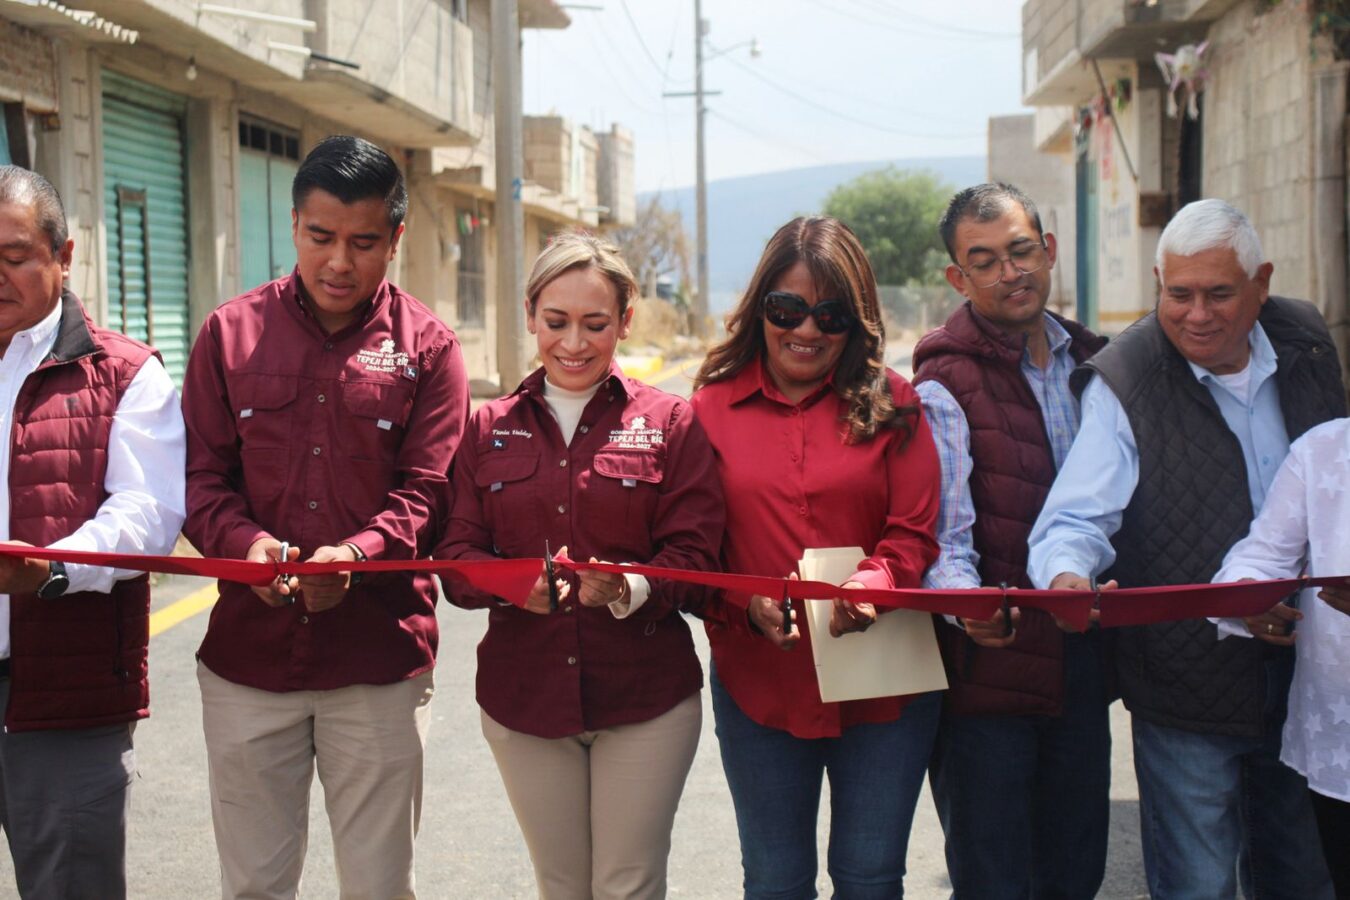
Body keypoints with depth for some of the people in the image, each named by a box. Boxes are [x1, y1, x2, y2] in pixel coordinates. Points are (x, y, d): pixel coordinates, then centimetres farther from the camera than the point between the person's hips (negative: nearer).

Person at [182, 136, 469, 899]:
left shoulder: (427, 347, 1)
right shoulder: (232, 333, 5)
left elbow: (429, 491, -5)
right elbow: (201, 475, 2)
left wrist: (358, 555, -24)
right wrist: (244, 543, -19)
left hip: (380, 663, -1)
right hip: (248, 655, 2)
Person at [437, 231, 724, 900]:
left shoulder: (671, 423, 0)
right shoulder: (489, 429, 7)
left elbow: (694, 557, -6)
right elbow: (457, 553, 1)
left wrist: (631, 590, -27)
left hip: (644, 697, -2)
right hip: (524, 694, 2)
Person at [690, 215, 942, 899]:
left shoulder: (892, 404, 1)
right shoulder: (713, 407, 0)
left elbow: (916, 534, -4)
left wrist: (872, 585, -24)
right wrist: (745, 604, -19)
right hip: (759, 683, 0)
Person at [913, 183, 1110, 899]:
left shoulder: (1092, 363, 12)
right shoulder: (945, 387, -8)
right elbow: (940, 538, -17)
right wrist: (968, 605, -36)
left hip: (1082, 662, 6)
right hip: (990, 668, -6)